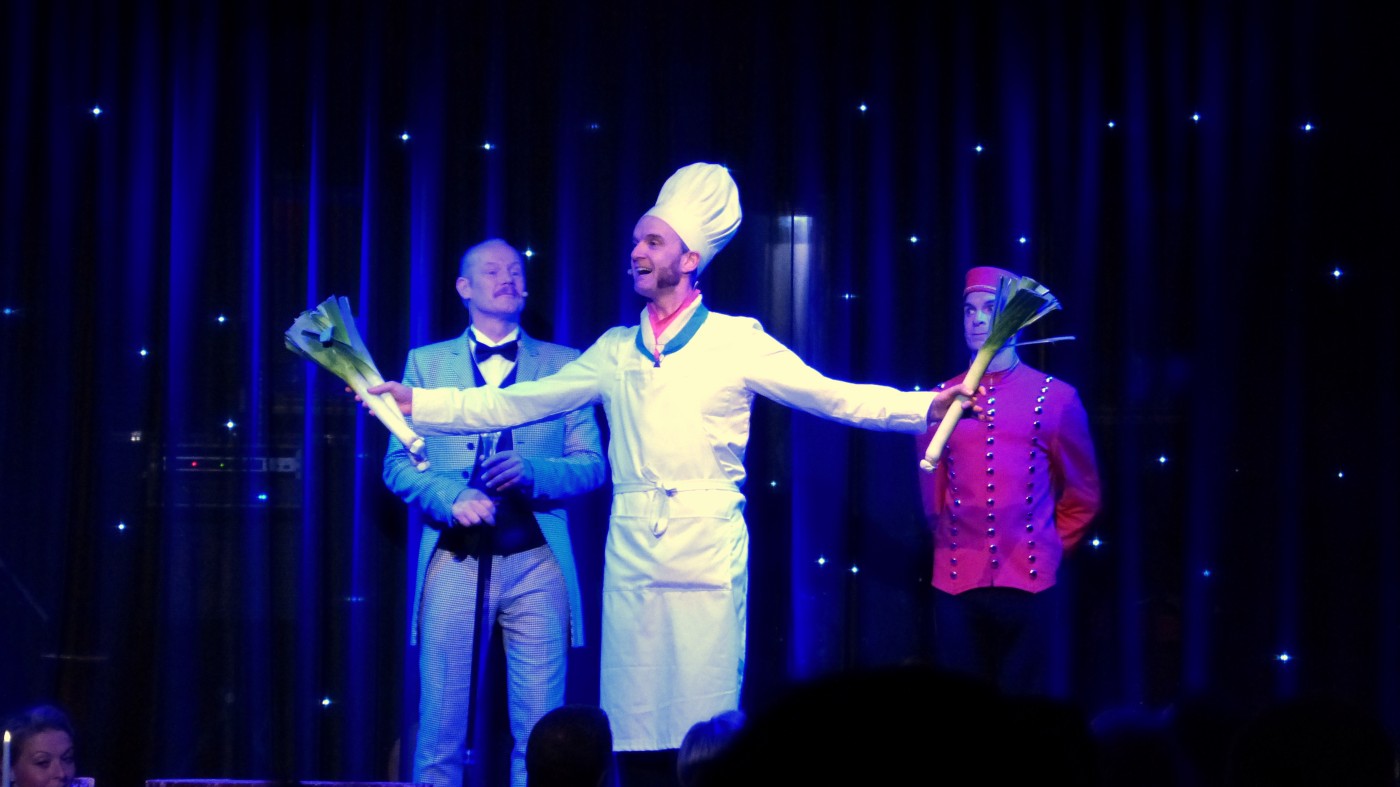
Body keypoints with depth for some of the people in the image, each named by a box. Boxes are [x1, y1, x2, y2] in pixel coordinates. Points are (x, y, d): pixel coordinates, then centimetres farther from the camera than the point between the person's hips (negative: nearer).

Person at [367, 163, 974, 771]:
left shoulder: (737, 340, 4)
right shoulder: (616, 351, 14)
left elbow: (834, 397, 0)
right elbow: (516, 404, 15)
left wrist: (929, 408, -12)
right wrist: (416, 402, 9)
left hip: (708, 554, -3)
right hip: (632, 554, 3)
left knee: (706, 734, -5)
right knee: (634, 723, 1)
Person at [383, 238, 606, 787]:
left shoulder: (563, 365, 10)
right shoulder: (427, 363, 11)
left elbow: (591, 464, 6)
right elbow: (397, 464, 6)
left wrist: (534, 471, -14)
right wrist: (451, 498, -13)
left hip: (536, 564, 0)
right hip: (454, 563, 0)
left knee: (540, 739, -2)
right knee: (441, 734, 0)